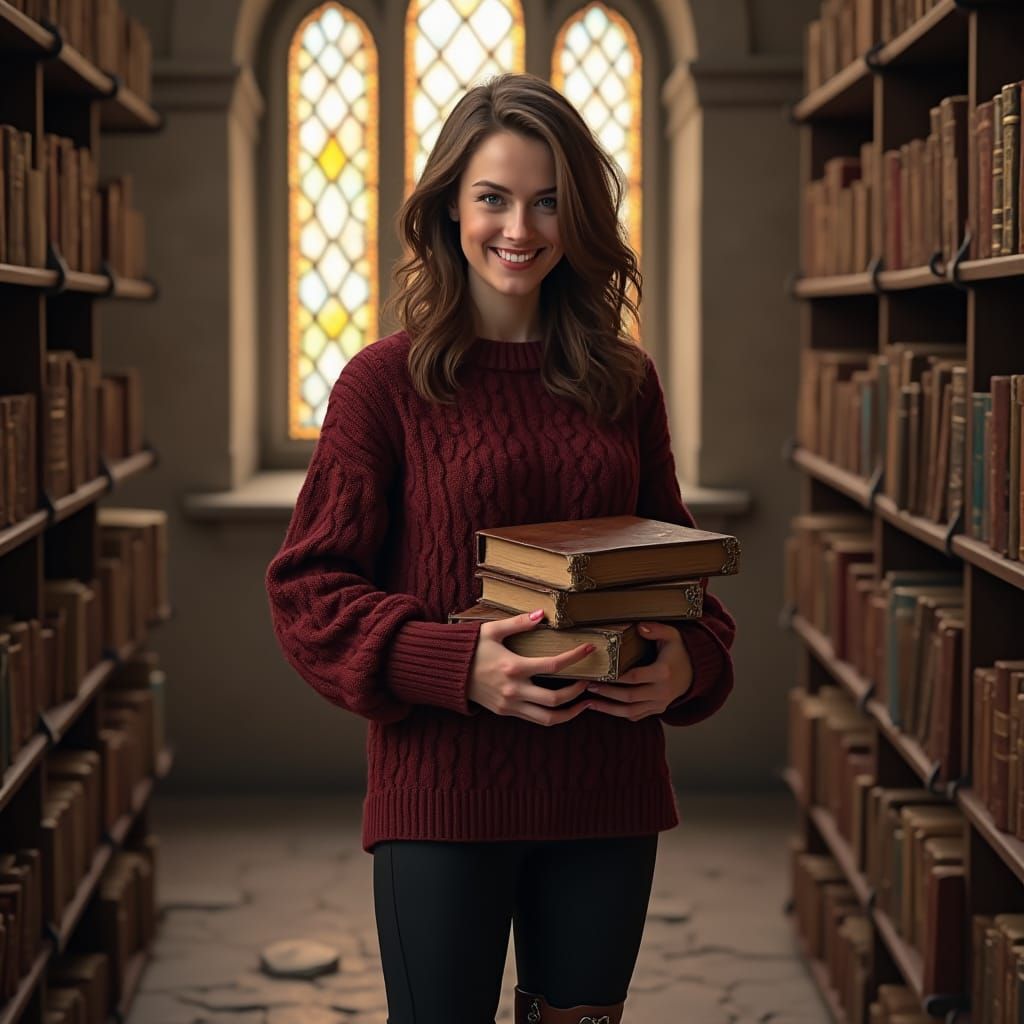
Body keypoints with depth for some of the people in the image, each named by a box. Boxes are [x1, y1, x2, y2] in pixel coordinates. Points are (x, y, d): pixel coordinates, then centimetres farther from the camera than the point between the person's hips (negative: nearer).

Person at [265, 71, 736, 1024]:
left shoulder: (624, 383, 7)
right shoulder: (388, 380, -5)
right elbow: (308, 588, -5)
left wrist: (691, 659, -7)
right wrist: (456, 665, -20)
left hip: (606, 795, 4)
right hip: (442, 792, -3)